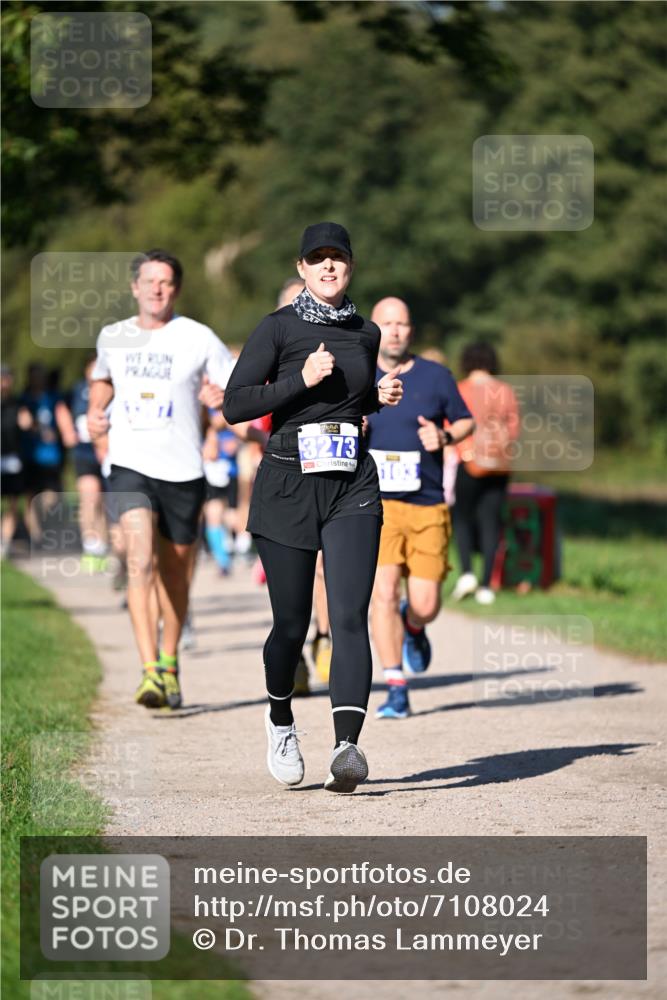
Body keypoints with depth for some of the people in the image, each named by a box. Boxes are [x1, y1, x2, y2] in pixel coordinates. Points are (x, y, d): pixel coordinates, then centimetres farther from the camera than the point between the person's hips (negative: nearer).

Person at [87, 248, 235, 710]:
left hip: (183, 470, 0)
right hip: (131, 467, 0)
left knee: (175, 575, 11)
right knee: (140, 562, -20)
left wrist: (222, 397, -20)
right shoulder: (112, 338, 8)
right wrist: (95, 409, 11)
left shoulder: (198, 338, -2)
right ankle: (150, 673, -25)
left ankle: (170, 664, 33)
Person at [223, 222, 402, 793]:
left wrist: (379, 396, 7)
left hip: (353, 487, 2)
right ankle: (281, 721, 35)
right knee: (292, 622, 5)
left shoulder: (366, 334, 11)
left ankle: (347, 746, -25)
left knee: (350, 615, -14)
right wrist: (302, 380, -16)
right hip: (289, 483, -2)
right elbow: (235, 405, -8)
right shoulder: (279, 328, -2)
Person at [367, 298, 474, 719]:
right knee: (383, 593, -14)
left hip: (428, 506, 1)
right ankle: (396, 690, -5)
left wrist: (444, 436, -6)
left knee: (425, 605, -2)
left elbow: (466, 420, 15)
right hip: (376, 504, 0)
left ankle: (413, 628, 37)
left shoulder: (436, 376, 5)